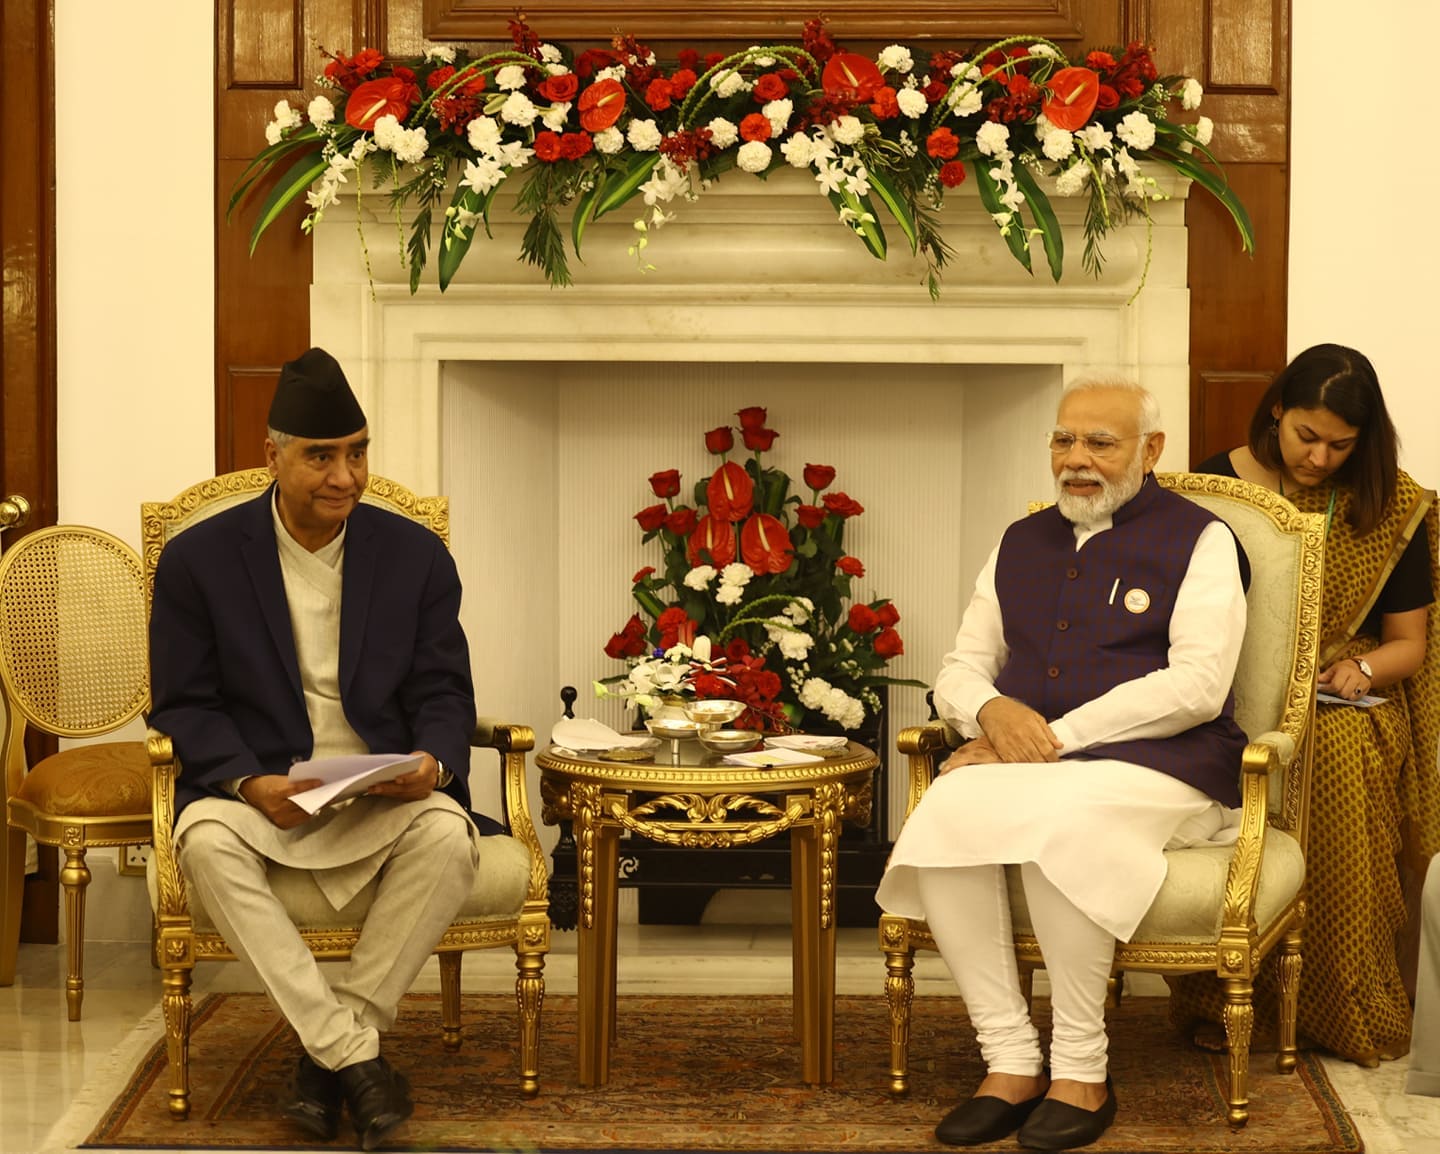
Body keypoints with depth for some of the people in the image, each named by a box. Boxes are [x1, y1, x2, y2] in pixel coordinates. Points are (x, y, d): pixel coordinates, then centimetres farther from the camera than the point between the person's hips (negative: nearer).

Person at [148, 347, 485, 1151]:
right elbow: (184, 703, 0)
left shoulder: (417, 556, 6)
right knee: (206, 841, -34)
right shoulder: (199, 559, 2)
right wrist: (248, 782, -19)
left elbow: (443, 692, 6)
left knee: (450, 837, -32)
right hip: (257, 787, -1)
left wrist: (432, 761, -17)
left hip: (385, 789, 1)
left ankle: (327, 1053, -22)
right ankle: (357, 1057, -32)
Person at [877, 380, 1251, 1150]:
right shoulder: (1020, 544, 22)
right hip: (1026, 762, 5)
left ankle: (1081, 1073, -25)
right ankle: (1010, 1065, -24)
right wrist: (991, 709, -6)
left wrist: (1056, 736, -14)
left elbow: (1198, 684, -9)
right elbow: (960, 669, 21)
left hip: (1157, 769, -5)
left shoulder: (1198, 539, 4)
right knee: (944, 814, -29)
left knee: (1057, 821, -38)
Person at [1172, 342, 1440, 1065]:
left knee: (1339, 760, -37)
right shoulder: (1216, 485, 6)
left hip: (1342, 703, 0)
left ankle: (1347, 1011, -24)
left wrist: (1362, 667, -11)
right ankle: (1219, 998, -22)